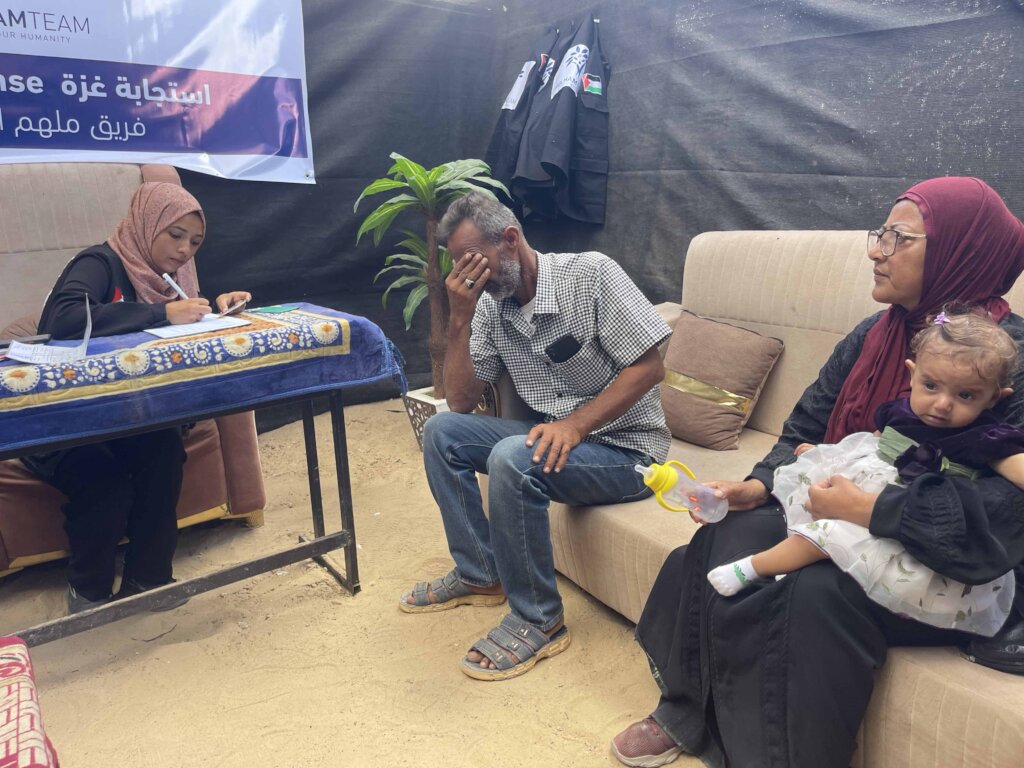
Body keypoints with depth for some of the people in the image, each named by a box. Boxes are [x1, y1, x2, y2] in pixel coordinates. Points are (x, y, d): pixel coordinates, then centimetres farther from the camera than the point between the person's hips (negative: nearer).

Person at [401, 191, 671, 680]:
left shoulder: (591, 274, -14)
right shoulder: (492, 306, 2)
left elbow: (648, 366, -16)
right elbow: (461, 401, -1)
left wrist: (575, 425, -26)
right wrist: (460, 319, -13)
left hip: (625, 447, -6)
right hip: (557, 436, 7)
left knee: (511, 459, -31)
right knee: (441, 432, -5)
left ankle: (538, 621, -11)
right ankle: (479, 575, 9)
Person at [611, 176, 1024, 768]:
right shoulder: (875, 335, 5)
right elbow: (805, 430, 8)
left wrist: (872, 509, -28)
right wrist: (761, 485, -10)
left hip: (953, 567, -6)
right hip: (846, 521, 6)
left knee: (816, 594, -32)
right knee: (722, 542, -14)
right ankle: (685, 713, 4)